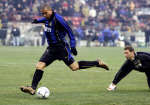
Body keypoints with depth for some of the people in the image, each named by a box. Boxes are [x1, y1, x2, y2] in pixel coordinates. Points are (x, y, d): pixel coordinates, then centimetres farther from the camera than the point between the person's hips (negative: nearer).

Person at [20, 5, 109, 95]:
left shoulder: (57, 19, -17)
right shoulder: (47, 19, 7)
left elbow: (69, 31, -15)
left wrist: (72, 46, -18)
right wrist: (38, 20, 49)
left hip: (61, 47, -8)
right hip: (51, 48, 8)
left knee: (75, 67, -6)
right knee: (39, 66, -5)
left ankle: (98, 63, 8)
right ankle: (33, 88, -6)